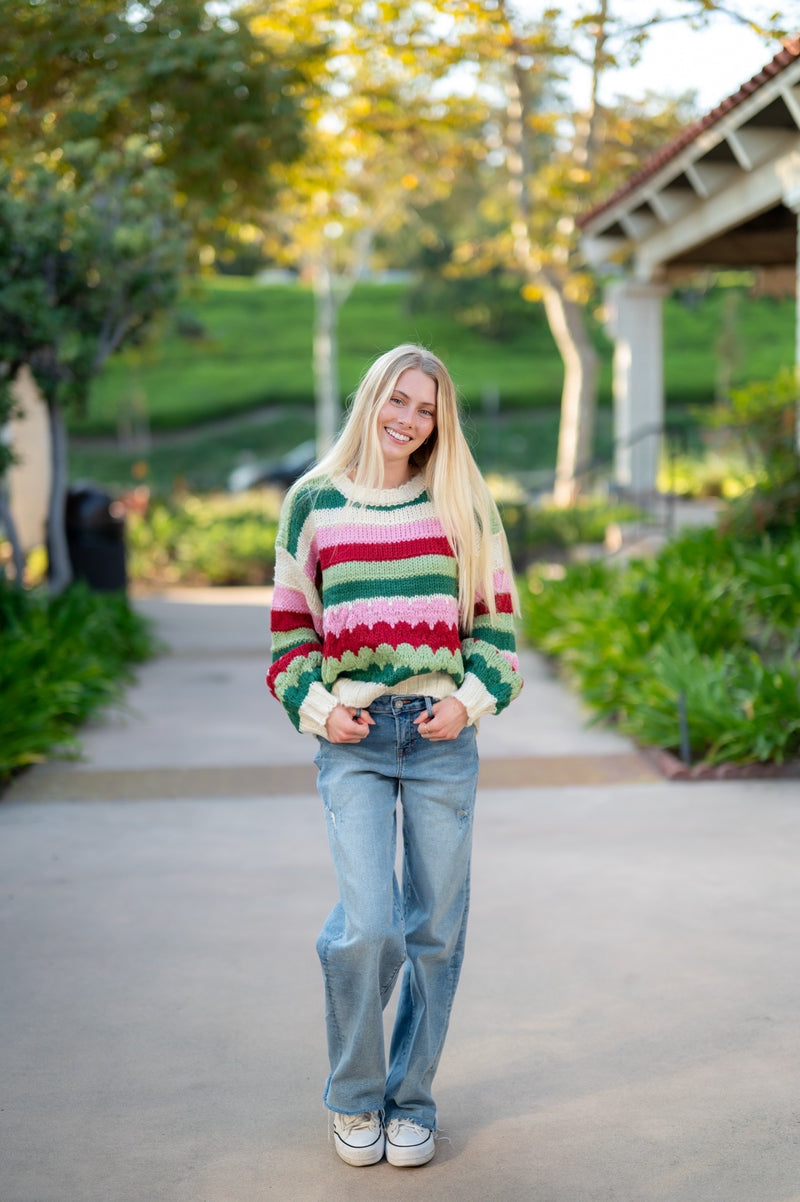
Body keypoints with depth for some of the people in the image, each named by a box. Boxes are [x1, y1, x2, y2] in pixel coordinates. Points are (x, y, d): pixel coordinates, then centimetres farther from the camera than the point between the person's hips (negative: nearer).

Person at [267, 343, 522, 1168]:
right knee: (367, 927, -11)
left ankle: (411, 1101, 23)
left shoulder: (463, 505, 8)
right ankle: (354, 1100, 13)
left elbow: (497, 615, 10)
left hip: (443, 735, 2)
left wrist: (471, 698, -4)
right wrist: (316, 708, -3)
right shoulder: (313, 503, 6)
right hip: (353, 737, -1)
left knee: (435, 930, 5)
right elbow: (289, 623, 10)